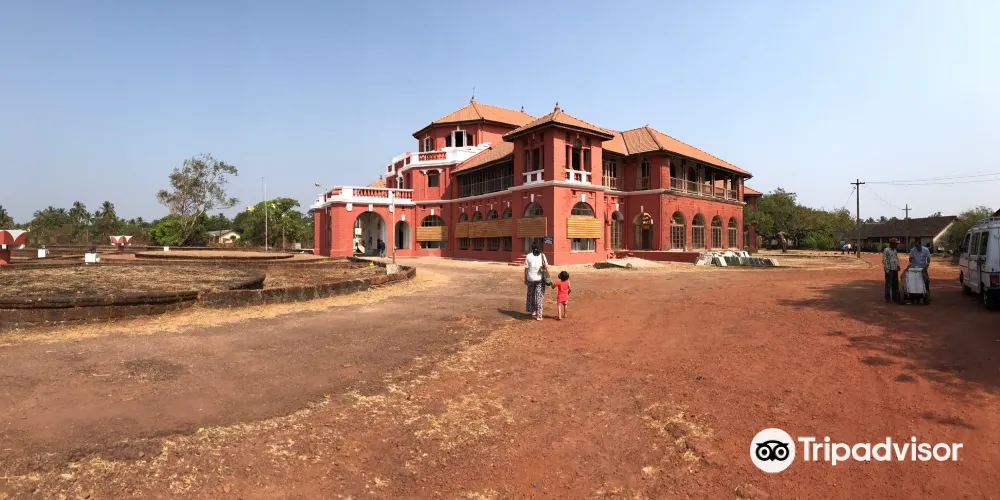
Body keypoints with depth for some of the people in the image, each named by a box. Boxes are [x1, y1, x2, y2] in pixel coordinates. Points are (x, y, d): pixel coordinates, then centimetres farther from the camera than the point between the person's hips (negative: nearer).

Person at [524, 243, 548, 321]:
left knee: (531, 295, 20)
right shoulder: (542, 255, -1)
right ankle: (538, 315, 2)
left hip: (531, 278, 1)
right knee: (539, 297, 3)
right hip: (540, 278, -1)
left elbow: (526, 269, 0)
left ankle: (532, 311, 25)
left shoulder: (528, 256, -1)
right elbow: (546, 266, -6)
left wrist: (525, 279, 7)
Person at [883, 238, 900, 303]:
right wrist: (886, 269, -16)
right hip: (889, 270, -8)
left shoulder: (894, 250, 15)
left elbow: (897, 258, 23)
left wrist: (898, 265, 8)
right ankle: (888, 298, 1)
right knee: (888, 284, -4)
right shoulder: (886, 250, -10)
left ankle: (895, 297, 19)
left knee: (895, 284, 11)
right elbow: (884, 260, -13)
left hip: (895, 269, 8)